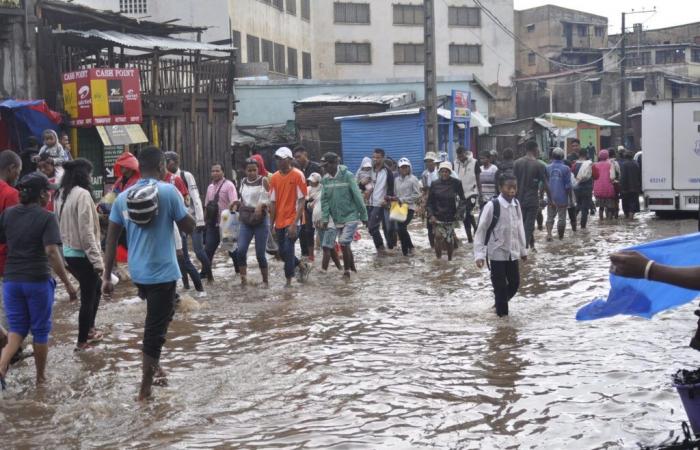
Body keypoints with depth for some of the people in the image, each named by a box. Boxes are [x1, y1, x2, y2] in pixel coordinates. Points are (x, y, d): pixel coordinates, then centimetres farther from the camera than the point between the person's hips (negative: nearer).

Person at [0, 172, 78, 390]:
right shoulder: (46, 217, -12)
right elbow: (51, 251, -21)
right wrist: (68, 284, -19)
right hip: (38, 281, -4)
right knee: (40, 331, 12)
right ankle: (41, 376, 23)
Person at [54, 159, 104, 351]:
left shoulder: (61, 194, 8)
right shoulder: (82, 194, -19)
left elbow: (61, 224, 13)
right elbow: (86, 231, -22)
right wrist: (97, 260, -19)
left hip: (68, 253, 9)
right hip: (82, 254, -9)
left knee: (96, 288, 24)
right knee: (87, 297, 4)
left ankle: (89, 330, 33)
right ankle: (82, 341, 12)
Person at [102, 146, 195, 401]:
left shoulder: (123, 197, 4)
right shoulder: (168, 191, -11)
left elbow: (111, 239, 4)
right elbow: (189, 227, -6)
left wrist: (107, 276, 8)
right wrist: (187, 214, 14)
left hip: (137, 272, 6)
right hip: (162, 272, -6)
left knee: (156, 321, 28)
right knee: (155, 328, 1)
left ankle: (153, 365, 34)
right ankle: (145, 387, 5)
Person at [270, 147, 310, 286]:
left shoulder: (297, 175, -10)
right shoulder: (275, 177, 5)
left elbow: (301, 201, -11)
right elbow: (273, 202, 9)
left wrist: (295, 223, -18)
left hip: (292, 221, -6)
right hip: (279, 221, 6)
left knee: (288, 250, -9)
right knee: (282, 252, 10)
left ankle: (288, 282, 4)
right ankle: (303, 266, 34)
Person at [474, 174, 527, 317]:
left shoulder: (516, 204, 0)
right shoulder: (492, 206, -18)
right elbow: (481, 231, -13)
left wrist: (523, 249, 16)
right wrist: (479, 254, -18)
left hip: (513, 253, 6)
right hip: (497, 253, -6)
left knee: (515, 283, 13)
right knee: (500, 286, 0)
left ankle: (501, 305, 36)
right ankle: (502, 313, 14)